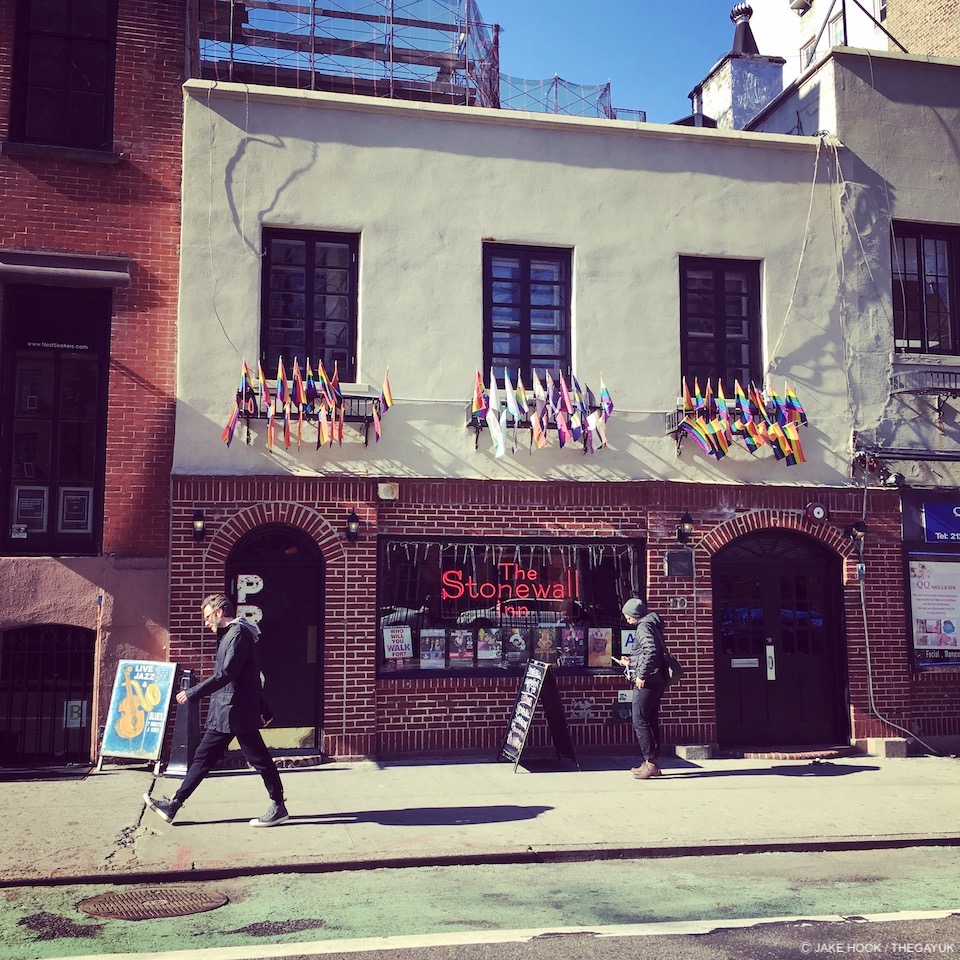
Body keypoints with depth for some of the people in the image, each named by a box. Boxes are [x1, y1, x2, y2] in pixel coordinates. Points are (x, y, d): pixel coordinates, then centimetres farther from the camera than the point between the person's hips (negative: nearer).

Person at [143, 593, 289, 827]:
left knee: (259, 759, 0)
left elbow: (226, 674, -23)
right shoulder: (231, 634, 17)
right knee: (203, 757, 11)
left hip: (236, 713, -10)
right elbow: (251, 677, 23)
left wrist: (192, 693, -21)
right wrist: (264, 710, 26)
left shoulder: (239, 634, -14)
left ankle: (278, 807, 9)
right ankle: (173, 805, 16)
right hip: (223, 714, 10)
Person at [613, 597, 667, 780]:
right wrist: (631, 663, 28)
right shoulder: (653, 625, 19)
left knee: (640, 721, -8)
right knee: (651, 721, 13)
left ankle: (650, 762, -9)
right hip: (657, 681, 10)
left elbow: (651, 651, -25)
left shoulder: (644, 626, -11)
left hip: (647, 682, -10)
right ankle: (653, 762, 18)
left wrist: (641, 674, -23)